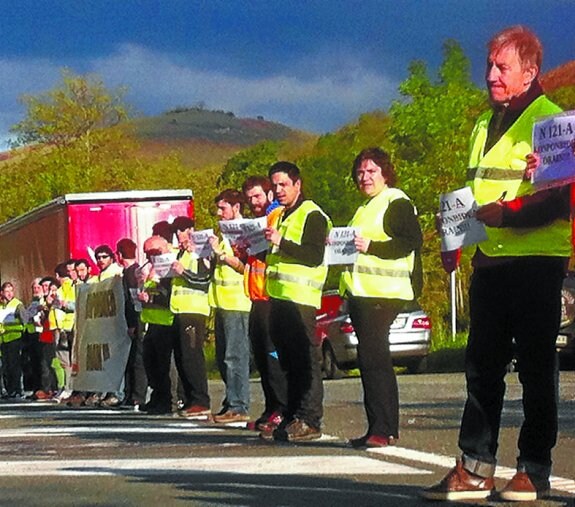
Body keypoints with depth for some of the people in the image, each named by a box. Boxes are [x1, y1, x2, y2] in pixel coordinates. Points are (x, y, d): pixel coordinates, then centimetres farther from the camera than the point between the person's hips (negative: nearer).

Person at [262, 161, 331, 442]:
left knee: (305, 360, -10)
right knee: (289, 361, 10)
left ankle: (309, 421, -11)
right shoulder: (282, 216, 22)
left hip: (301, 298, -9)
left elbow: (315, 256, -17)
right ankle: (291, 417, 13)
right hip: (279, 298, 9)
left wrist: (281, 242, -23)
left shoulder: (312, 215, -7)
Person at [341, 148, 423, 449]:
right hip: (360, 290, 10)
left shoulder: (397, 202, -6)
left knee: (372, 357, -14)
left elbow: (413, 241, -17)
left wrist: (370, 246, -22)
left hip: (382, 292, -10)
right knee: (375, 359, 10)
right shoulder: (367, 207, 24)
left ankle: (382, 429, -15)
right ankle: (386, 428, 14)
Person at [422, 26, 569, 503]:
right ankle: (475, 468, 9)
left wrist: (514, 213, -26)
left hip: (537, 261, -7)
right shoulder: (485, 125, 17)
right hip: (489, 262, 7)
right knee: (482, 367, 6)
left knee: (536, 368, 0)